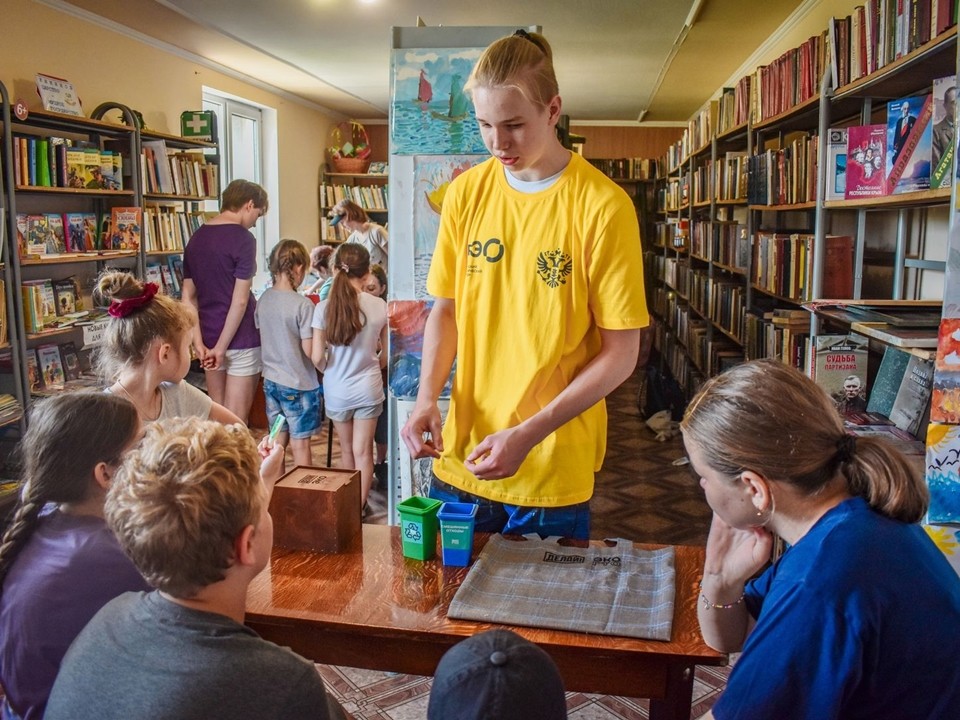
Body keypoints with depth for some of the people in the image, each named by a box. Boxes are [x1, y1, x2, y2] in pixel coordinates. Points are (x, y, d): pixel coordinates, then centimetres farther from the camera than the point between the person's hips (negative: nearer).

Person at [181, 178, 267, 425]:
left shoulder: (196, 238, 8)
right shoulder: (243, 239, -13)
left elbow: (188, 296, 6)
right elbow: (240, 301, -18)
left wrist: (199, 343, 2)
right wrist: (222, 347, -13)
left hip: (209, 338, 7)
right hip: (240, 339, -7)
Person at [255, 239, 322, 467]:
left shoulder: (264, 299, -1)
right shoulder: (303, 305, -19)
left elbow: (263, 336, 9)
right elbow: (309, 350, -19)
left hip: (270, 380, 6)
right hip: (298, 384, -6)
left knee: (277, 440, 18)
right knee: (300, 444, 6)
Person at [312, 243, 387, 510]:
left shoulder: (323, 308, -14)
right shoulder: (379, 307, -12)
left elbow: (317, 357, -12)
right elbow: (386, 355, -2)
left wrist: (331, 371, 9)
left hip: (336, 390, 1)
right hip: (368, 388, -1)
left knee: (346, 449, 19)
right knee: (363, 452, 9)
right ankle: (360, 506, 17)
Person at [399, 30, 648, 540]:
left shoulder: (602, 206, -13)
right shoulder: (465, 192, 0)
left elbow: (621, 353, -11)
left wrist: (528, 435, -18)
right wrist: (427, 397, -6)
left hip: (554, 473, -3)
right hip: (459, 460, 4)